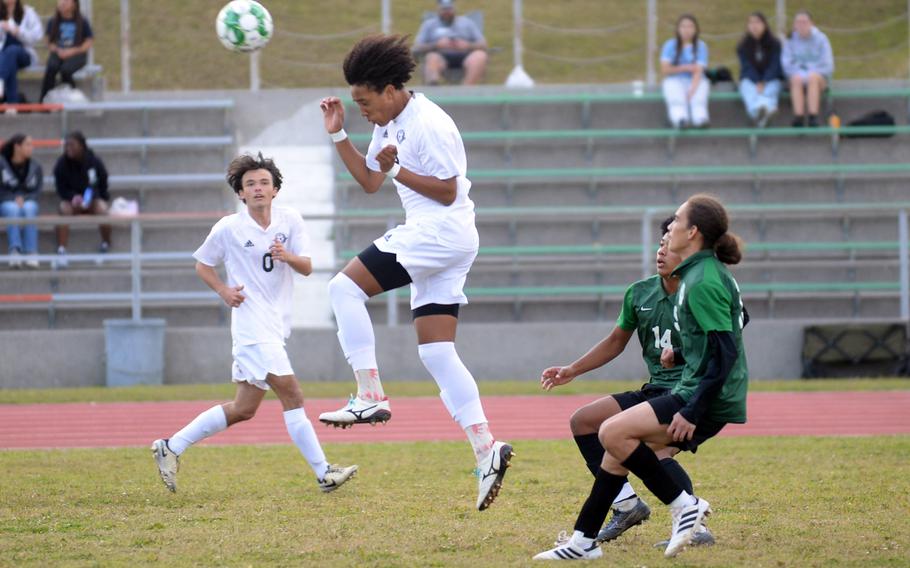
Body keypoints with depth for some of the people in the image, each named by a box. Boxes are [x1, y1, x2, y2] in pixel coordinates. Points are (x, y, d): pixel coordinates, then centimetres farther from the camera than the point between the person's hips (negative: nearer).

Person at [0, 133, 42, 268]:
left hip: (28, 201, 2)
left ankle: (31, 251, -48)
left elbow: (37, 190, 6)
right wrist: (14, 199, -15)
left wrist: (24, 199, -13)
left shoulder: (35, 167, 10)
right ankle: (15, 250, -55)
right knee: (13, 210, -38)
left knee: (29, 209, -35)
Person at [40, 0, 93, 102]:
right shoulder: (53, 22, 10)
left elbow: (88, 43, 0)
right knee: (51, 68, -32)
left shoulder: (82, 22, 1)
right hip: (57, 53, 2)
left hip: (76, 54, -2)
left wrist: (72, 51, -13)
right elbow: (50, 43, 13)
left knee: (65, 70, -35)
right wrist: (57, 50, -9)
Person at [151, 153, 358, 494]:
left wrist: (288, 257, -22)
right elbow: (202, 265, 9)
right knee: (292, 396, -14)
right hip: (252, 324, -6)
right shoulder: (228, 229, -4)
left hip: (276, 326, 6)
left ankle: (171, 447, 21)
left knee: (243, 409, 11)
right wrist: (225, 291, -8)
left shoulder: (290, 221, 5)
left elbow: (307, 268, 0)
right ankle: (323, 473, -13)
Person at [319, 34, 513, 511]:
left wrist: (397, 171, -19)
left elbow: (448, 191, -16)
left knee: (345, 288, -14)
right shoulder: (391, 126, 17)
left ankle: (370, 396, -17)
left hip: (442, 233, -10)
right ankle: (486, 448, -3)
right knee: (436, 352, 4)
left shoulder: (429, 125, -14)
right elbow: (369, 182, 24)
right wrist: (339, 136, 16)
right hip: (428, 237, 10)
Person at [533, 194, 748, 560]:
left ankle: (684, 505, -10)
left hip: (709, 401, -10)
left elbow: (725, 353, -22)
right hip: (692, 391, 10)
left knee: (613, 433, -18)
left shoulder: (703, 281, -17)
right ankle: (584, 541, 16)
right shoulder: (703, 273, 13)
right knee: (617, 452, 11)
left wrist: (692, 413, -23)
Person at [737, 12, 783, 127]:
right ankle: (757, 111, -70)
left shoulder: (774, 44, 2)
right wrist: (757, 83, -21)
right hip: (750, 80, -1)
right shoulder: (743, 47, 4)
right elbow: (747, 67, -5)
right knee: (749, 91, -37)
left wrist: (764, 83, -20)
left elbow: (774, 66, -5)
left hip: (770, 79, 1)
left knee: (770, 90, -36)